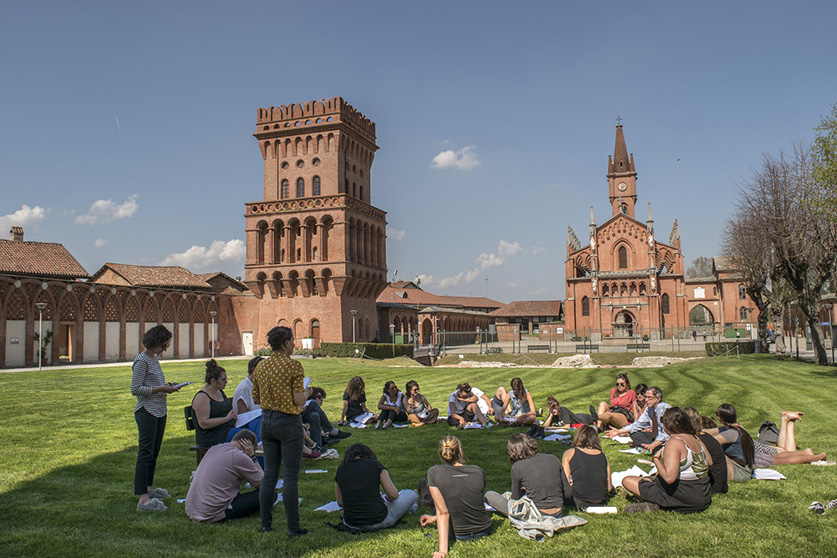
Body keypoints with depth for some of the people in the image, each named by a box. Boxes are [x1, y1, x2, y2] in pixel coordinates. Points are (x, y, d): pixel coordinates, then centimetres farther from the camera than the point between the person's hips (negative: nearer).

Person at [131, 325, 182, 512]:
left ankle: (149, 488, 28)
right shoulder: (141, 361, -14)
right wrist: (161, 389, -20)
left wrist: (167, 386, 7)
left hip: (160, 411, 9)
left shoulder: (154, 358, 14)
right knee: (146, 453, -8)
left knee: (154, 452, 16)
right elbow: (135, 389, -18)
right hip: (147, 412, -9)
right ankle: (143, 499, -6)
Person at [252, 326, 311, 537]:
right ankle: (293, 528, 4)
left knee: (269, 475, 14)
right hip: (288, 423, -6)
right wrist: (307, 392, 6)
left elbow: (256, 398, 12)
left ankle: (266, 524, 20)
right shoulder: (293, 365, -13)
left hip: (267, 421, 6)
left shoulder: (261, 366, 6)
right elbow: (299, 401, -15)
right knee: (290, 477, -1)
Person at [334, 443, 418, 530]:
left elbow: (340, 502, 12)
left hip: (351, 524, 4)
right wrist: (389, 499, 17)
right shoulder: (375, 465, -6)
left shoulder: (340, 470, 3)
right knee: (411, 494, 20)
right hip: (378, 522, -4)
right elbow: (393, 494, -8)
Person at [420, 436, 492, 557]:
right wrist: (435, 518, 15)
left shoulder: (434, 472, -18)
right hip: (484, 531, 3)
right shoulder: (479, 472, -8)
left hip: (459, 535, -3)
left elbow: (443, 513, -20)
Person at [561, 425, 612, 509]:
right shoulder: (602, 455, 10)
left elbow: (566, 482, -3)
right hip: (601, 502, 4)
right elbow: (609, 488, 10)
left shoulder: (569, 453, 2)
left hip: (579, 502, -4)